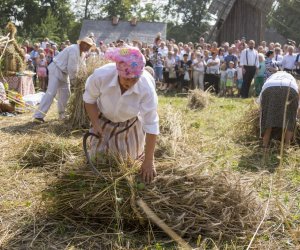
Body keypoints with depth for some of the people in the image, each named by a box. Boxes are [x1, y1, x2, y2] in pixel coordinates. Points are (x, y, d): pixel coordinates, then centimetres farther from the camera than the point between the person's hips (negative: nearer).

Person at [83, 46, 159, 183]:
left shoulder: (147, 88, -38)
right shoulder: (101, 75, -36)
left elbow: (151, 125, -32)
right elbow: (89, 99, -14)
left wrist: (148, 161, -30)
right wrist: (95, 124, -24)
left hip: (131, 125, 0)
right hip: (104, 121, 1)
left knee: (129, 160, 10)